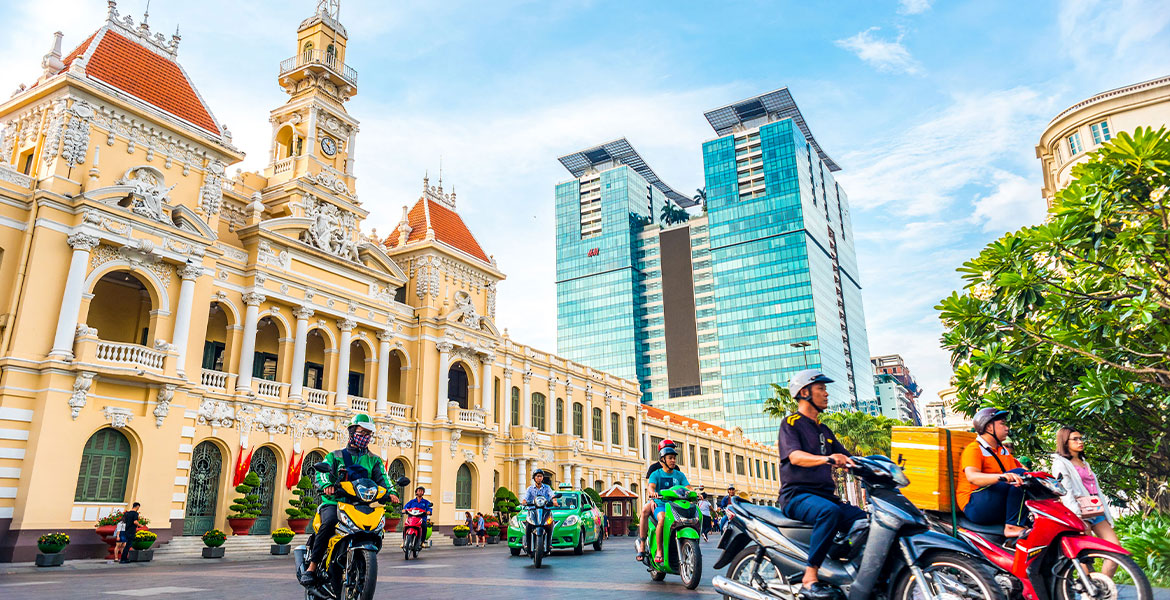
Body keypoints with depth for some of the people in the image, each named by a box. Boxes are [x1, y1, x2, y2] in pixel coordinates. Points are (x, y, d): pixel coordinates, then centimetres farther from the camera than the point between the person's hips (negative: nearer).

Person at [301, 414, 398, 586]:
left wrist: (391, 492, -17)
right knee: (329, 522, -33)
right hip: (334, 502, -2)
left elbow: (382, 478, 5)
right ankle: (312, 567, -25)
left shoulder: (374, 460, 19)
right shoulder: (336, 456, 13)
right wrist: (326, 485, -27)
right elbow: (321, 471, -4)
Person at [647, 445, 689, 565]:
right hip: (661, 505, -3)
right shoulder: (656, 474, 5)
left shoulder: (679, 475, 15)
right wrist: (653, 492, -37)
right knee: (662, 519, -37)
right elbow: (651, 486, -12)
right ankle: (659, 550, -23)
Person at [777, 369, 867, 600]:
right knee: (830, 511, -36)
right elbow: (795, 456, -18)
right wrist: (826, 458, -36)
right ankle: (809, 579, -33)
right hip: (797, 495, -7)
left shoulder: (824, 430, 24)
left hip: (825, 495, 7)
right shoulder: (791, 423, 0)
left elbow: (846, 460, 21)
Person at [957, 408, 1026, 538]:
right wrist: (1001, 477, -41)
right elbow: (972, 476, -24)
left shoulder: (1003, 451, 22)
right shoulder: (974, 449, -7)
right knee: (1019, 473, -20)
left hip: (1001, 509, 8)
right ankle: (1012, 526, -26)